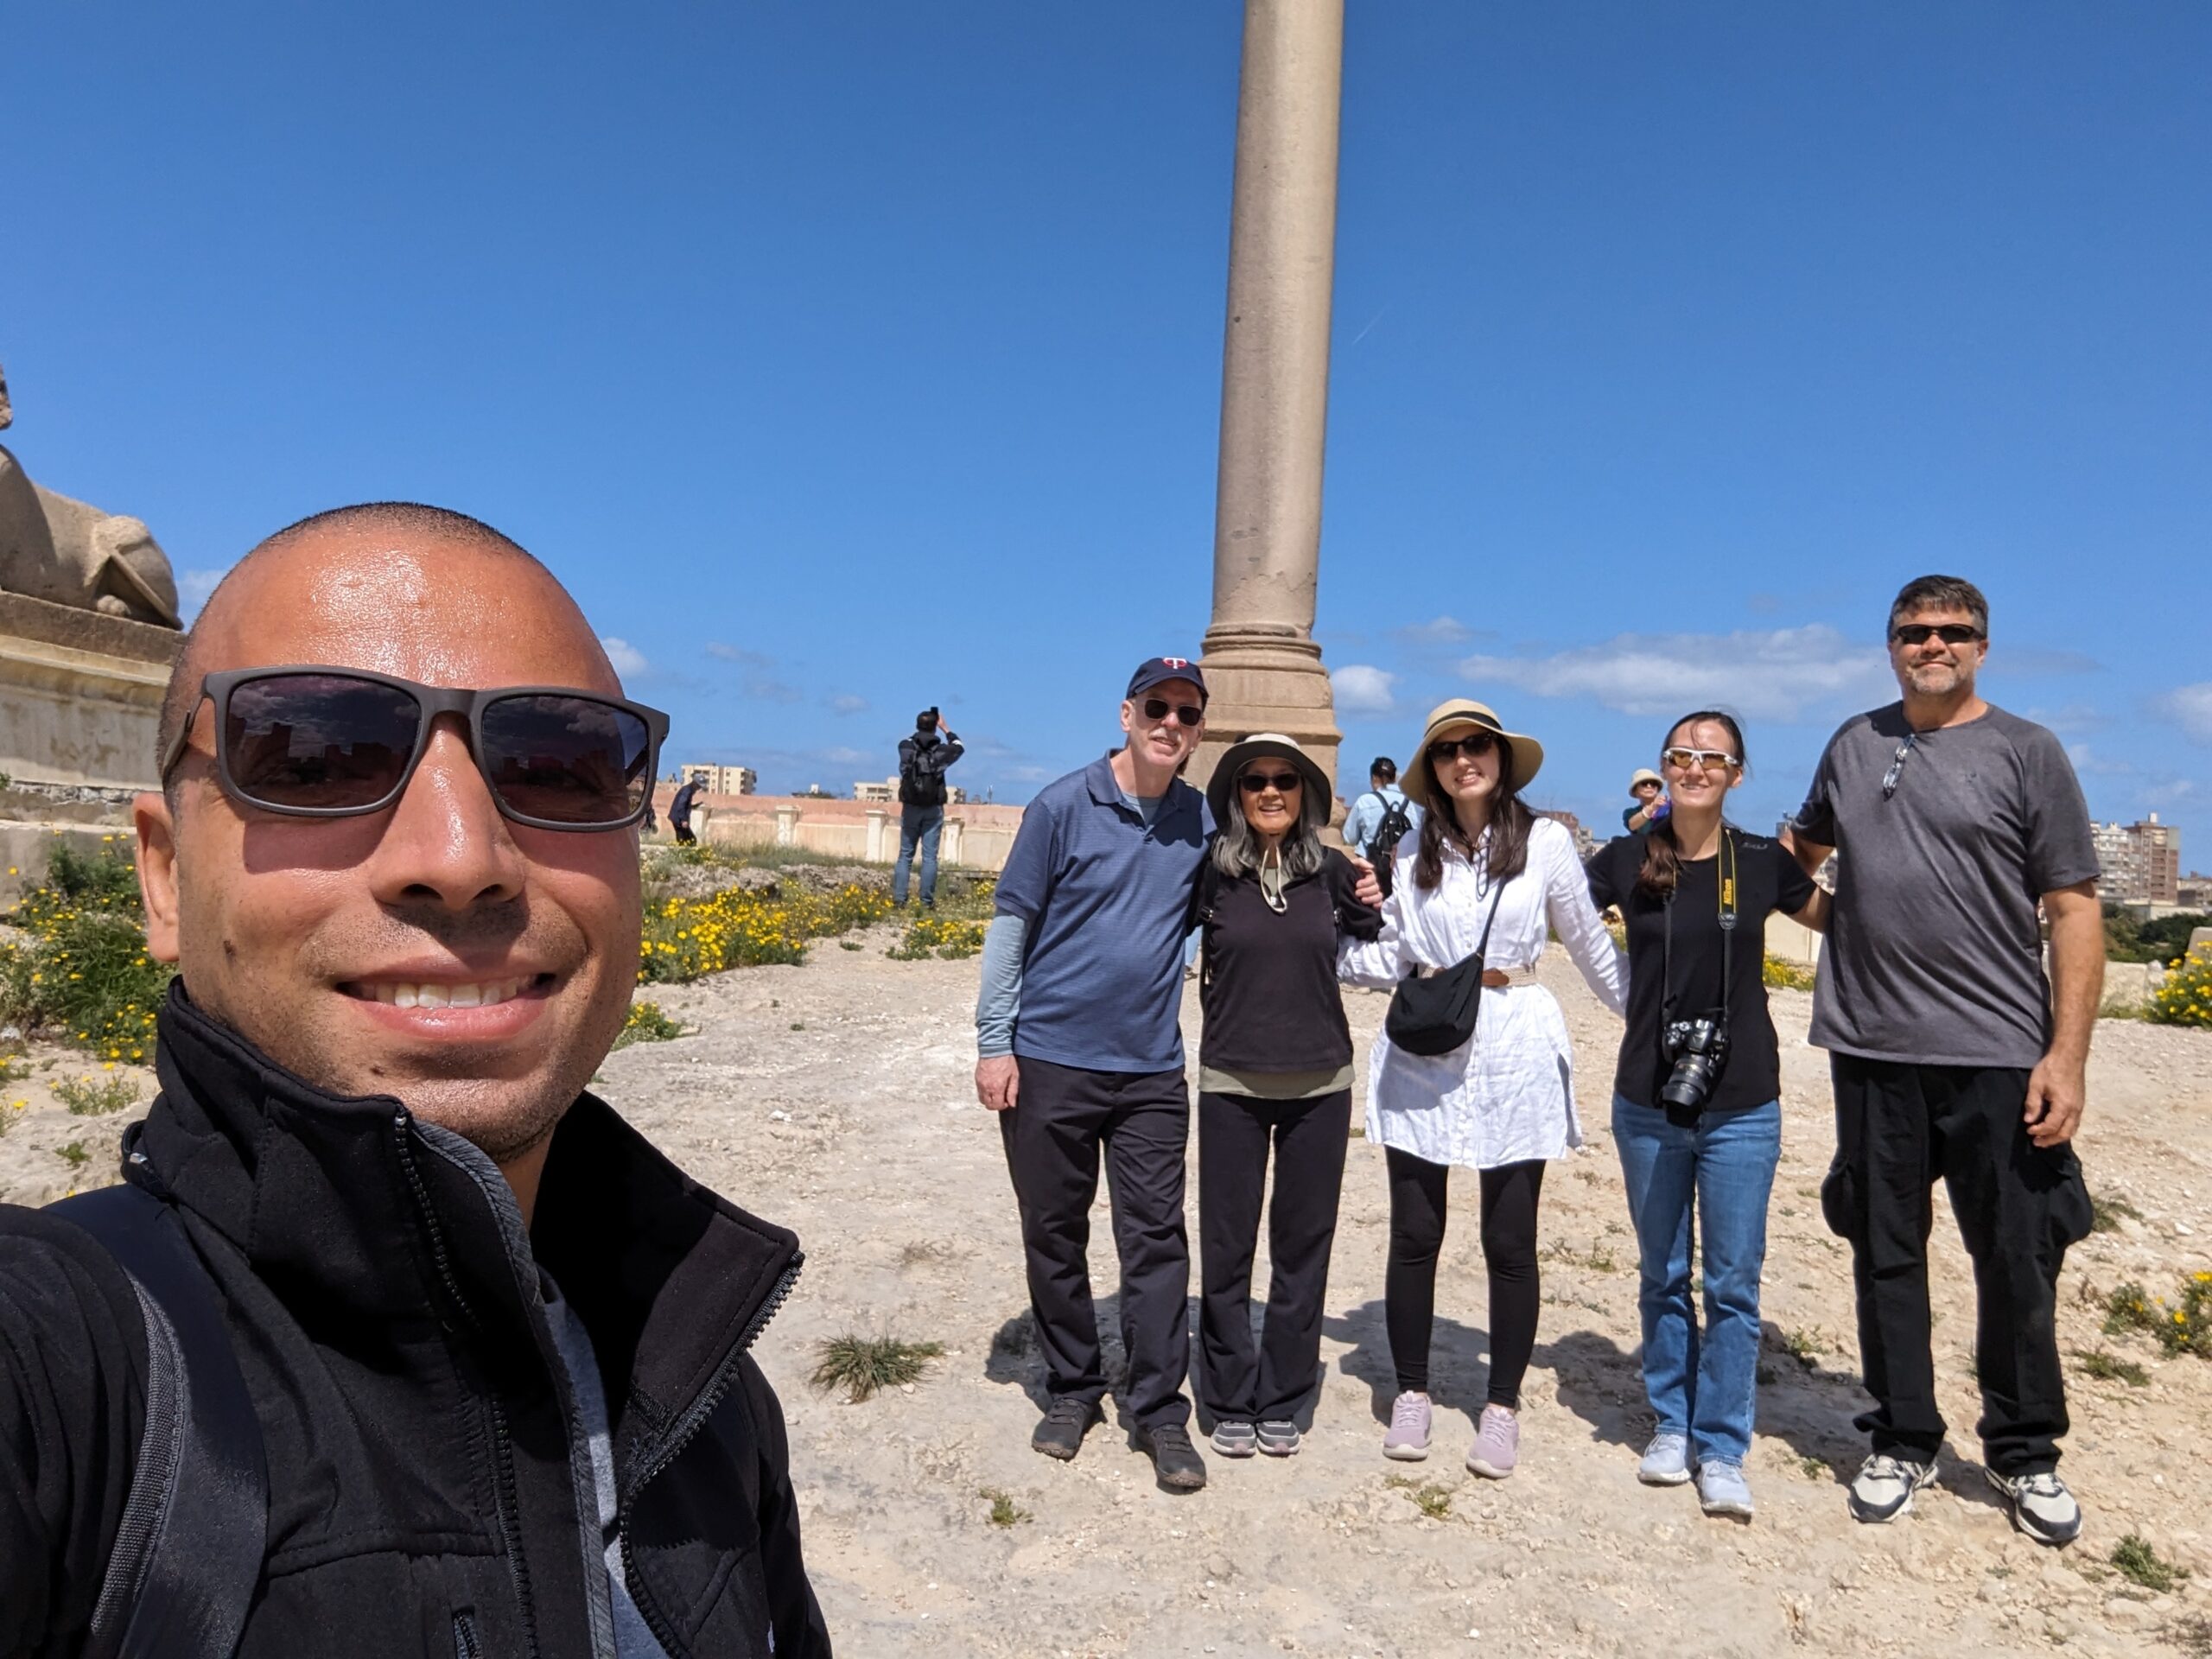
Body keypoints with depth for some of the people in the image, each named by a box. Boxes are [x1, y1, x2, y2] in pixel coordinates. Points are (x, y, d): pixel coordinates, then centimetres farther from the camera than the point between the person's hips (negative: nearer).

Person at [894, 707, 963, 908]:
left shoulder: (904, 747, -3)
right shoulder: (941, 750, -5)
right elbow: (959, 748, 18)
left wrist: (924, 723, 22)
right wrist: (945, 728, 24)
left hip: (910, 808, 1)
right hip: (933, 810, -1)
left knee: (905, 854, 7)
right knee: (929, 856, 1)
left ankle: (899, 898, 4)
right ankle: (927, 901, 0)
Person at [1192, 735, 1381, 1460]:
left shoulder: (1331, 870, 0)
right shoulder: (1209, 874, -5)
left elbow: (1374, 943, 14)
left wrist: (1383, 902, -2)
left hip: (1319, 1085, 2)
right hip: (1231, 1083, -1)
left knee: (1303, 1243, 10)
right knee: (1227, 1244, 5)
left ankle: (1281, 1400, 26)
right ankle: (1229, 1400, 23)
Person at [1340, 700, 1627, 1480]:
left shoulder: (1545, 841, -2)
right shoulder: (1414, 851, 5)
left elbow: (1591, 944, 6)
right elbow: (1391, 958, 6)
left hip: (1515, 1056, -2)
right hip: (1421, 1056, 2)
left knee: (1510, 1242, 5)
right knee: (1414, 1234, 7)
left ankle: (1502, 1405, 21)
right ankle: (1411, 1391, 24)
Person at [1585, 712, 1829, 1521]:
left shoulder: (1764, 863, -2)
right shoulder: (1628, 860, -3)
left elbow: (1838, 921, 16)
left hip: (1741, 1107, -1)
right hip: (1648, 1104, 1)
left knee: (1733, 1283, 4)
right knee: (1663, 1275, 13)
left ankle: (1721, 1451, 17)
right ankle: (1671, 1425, 29)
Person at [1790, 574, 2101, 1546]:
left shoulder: (2025, 753, 0)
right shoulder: (1854, 744, 10)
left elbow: (2074, 908, -4)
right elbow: (1803, 848, 27)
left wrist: (2068, 1053, -11)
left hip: (1999, 1055, -3)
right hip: (1872, 1049, 3)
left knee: (2016, 1261, 7)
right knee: (1886, 1255, 11)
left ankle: (2023, 1454, 27)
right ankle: (1902, 1442, 27)